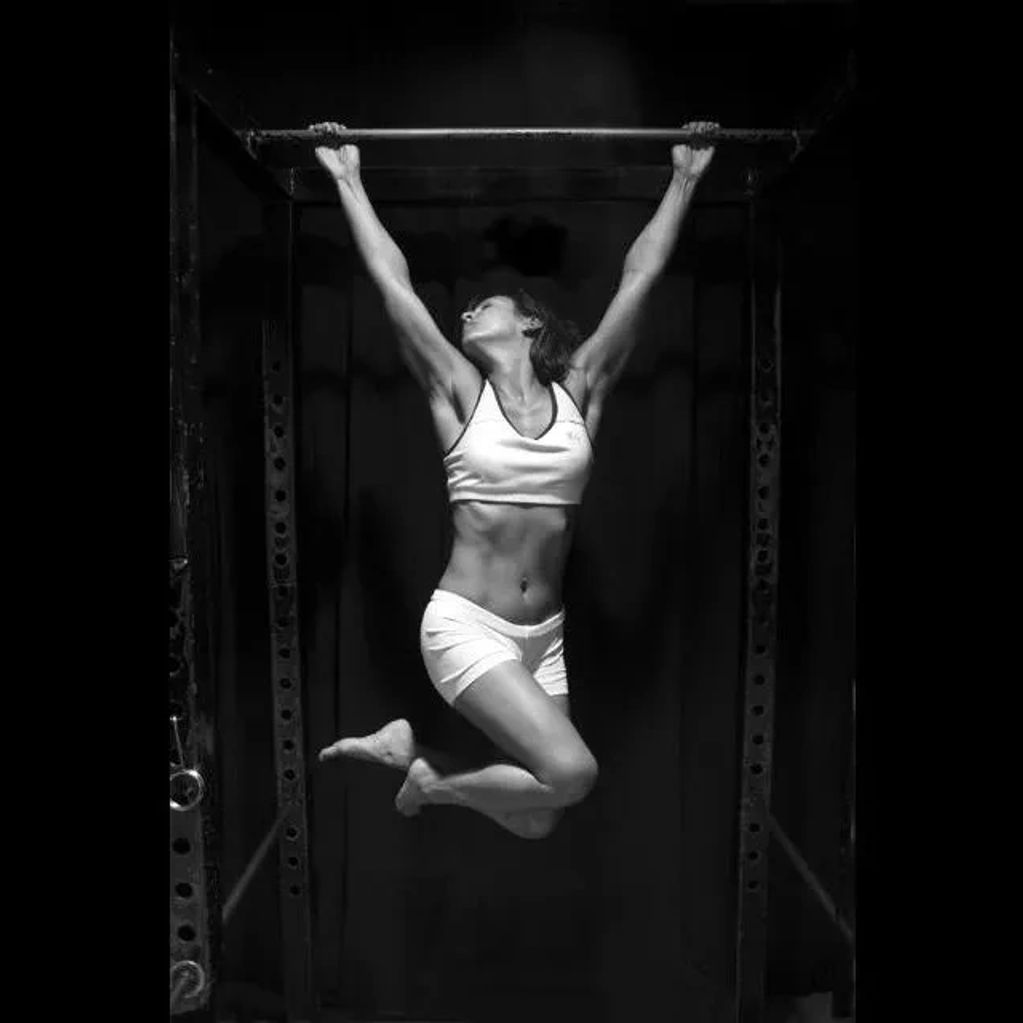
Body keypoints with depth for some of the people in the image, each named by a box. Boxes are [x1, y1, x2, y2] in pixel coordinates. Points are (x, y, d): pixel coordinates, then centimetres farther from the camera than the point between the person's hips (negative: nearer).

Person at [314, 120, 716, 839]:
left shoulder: (580, 390, 5)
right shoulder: (458, 390, 0)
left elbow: (640, 277, 6)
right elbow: (393, 282, 0)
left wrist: (686, 177, 9)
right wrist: (348, 179, 5)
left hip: (543, 636, 4)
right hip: (464, 624, -4)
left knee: (537, 822, 8)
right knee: (572, 773, -20)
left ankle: (409, 749, 29)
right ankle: (429, 779, 7)